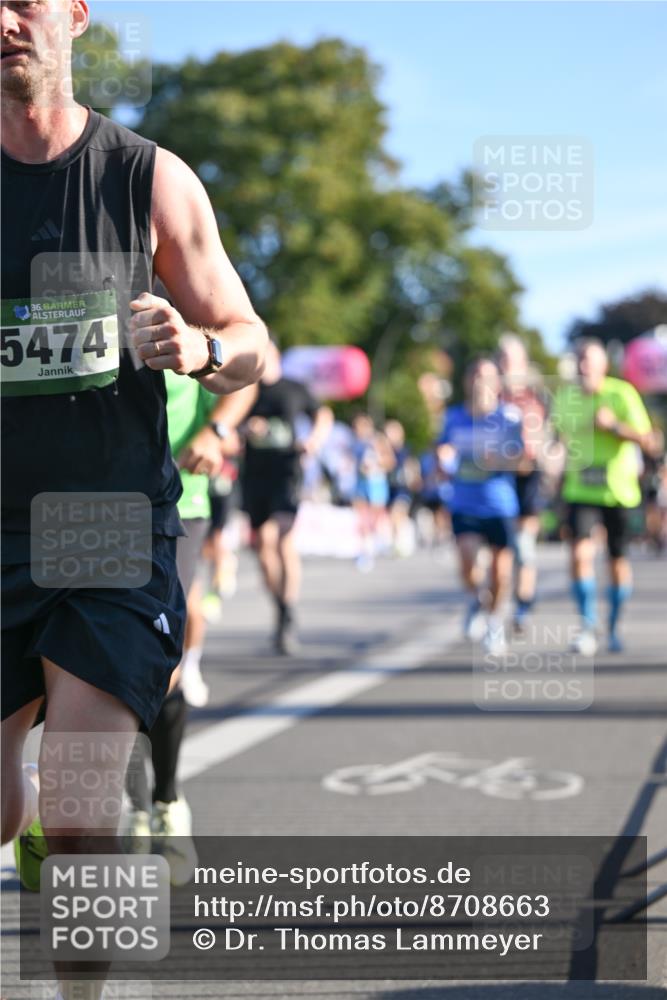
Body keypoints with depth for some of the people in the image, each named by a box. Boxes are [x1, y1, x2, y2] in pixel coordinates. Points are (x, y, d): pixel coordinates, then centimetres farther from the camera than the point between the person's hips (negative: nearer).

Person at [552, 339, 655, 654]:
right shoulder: (564, 397, 3)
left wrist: (615, 425, -22)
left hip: (618, 490, -1)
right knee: (580, 553, -18)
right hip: (580, 491, 1)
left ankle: (614, 626, 27)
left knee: (618, 560, 8)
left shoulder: (622, 394, -8)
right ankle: (588, 626, -12)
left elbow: (647, 441, -10)